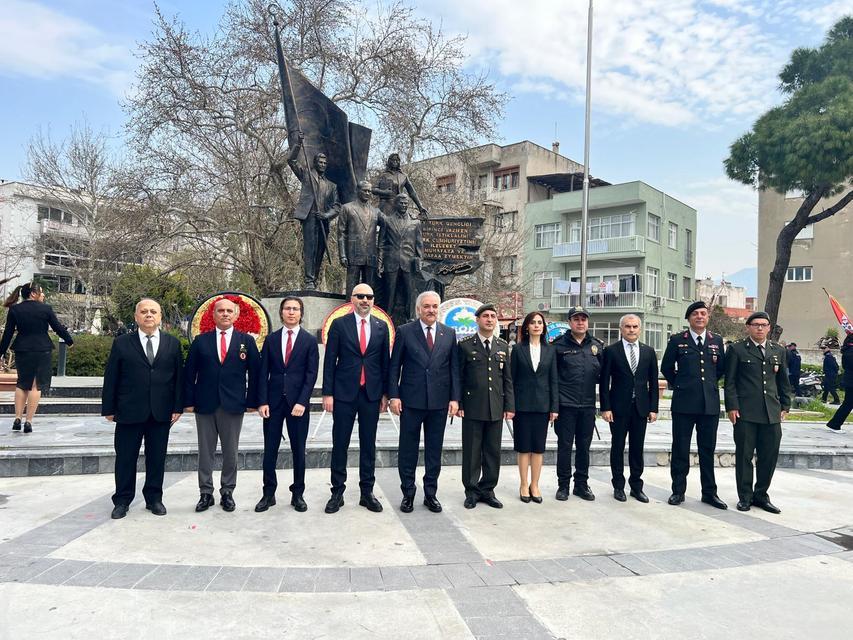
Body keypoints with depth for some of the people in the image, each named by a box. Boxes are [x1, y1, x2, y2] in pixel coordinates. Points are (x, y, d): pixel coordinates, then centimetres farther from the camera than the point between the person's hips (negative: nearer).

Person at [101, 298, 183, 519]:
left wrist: (178, 407, -1)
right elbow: (111, 378, 2)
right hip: (129, 412, -1)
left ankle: (154, 498, 24)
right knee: (125, 458, 8)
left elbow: (179, 376, 4)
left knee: (157, 457, 10)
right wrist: (109, 408, -1)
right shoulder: (122, 343, 1)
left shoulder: (173, 343, 5)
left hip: (161, 413, 1)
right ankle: (122, 500, 22)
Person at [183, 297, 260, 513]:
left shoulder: (247, 341, 3)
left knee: (231, 453, 7)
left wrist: (252, 401, -3)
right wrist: (189, 401, -2)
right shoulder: (200, 341, 6)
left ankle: (227, 492, 20)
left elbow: (254, 373, 2)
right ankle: (206, 493, 18)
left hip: (233, 405, -1)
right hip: (205, 405, 1)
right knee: (205, 452, 8)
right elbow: (189, 373, 5)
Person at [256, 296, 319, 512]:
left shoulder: (310, 340, 2)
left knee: (298, 450, 6)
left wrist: (302, 402, -13)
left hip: (298, 402, -1)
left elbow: (311, 374, -4)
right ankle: (269, 494, 16)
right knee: (270, 449, 5)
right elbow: (263, 373, 5)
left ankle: (297, 494, 17)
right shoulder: (271, 339, 8)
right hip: (273, 401, 2)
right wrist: (262, 401, -5)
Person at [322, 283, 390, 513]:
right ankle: (337, 492, 16)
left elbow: (385, 362, 9)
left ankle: (367, 492, 19)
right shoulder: (339, 324, -1)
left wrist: (385, 393, 6)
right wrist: (327, 393, -6)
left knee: (368, 444, 9)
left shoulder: (381, 326, 6)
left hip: (372, 394, 2)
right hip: (344, 392, -2)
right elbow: (329, 361, -2)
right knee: (340, 444, 5)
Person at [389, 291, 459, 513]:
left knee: (434, 451, 10)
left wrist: (454, 398, 0)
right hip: (411, 401, -2)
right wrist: (393, 395, -8)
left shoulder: (449, 334, 6)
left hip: (439, 402, 2)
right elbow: (394, 366, 0)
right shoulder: (405, 332, -1)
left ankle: (430, 494, 23)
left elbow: (454, 368, 6)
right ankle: (408, 494, 20)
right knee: (408, 450, 7)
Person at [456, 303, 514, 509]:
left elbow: (507, 379, 11)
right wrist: (458, 404, -6)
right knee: (472, 452, 4)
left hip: (496, 409, 3)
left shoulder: (503, 346, 10)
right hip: (472, 408, -3)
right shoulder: (465, 345, 0)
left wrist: (510, 406, 5)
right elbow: (458, 377, -1)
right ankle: (472, 491, 17)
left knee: (493, 451, 8)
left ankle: (487, 490, 21)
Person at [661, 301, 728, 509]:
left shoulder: (717, 341, 8)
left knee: (708, 449, 10)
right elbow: (666, 368, 8)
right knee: (680, 449, 5)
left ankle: (709, 492, 19)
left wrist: (709, 384, 9)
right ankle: (678, 491, 15)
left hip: (710, 404, 2)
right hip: (684, 403, -2)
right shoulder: (677, 340, 0)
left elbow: (722, 369, 15)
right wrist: (679, 385, 8)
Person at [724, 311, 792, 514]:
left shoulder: (778, 351, 13)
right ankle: (745, 497, 15)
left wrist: (785, 406, 11)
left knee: (770, 455, 7)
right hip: (745, 413, -4)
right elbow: (730, 381, -1)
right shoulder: (737, 350, 1)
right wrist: (732, 407, -8)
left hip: (772, 413, 4)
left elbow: (784, 381, 17)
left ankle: (761, 495, 22)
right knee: (744, 455, 3)